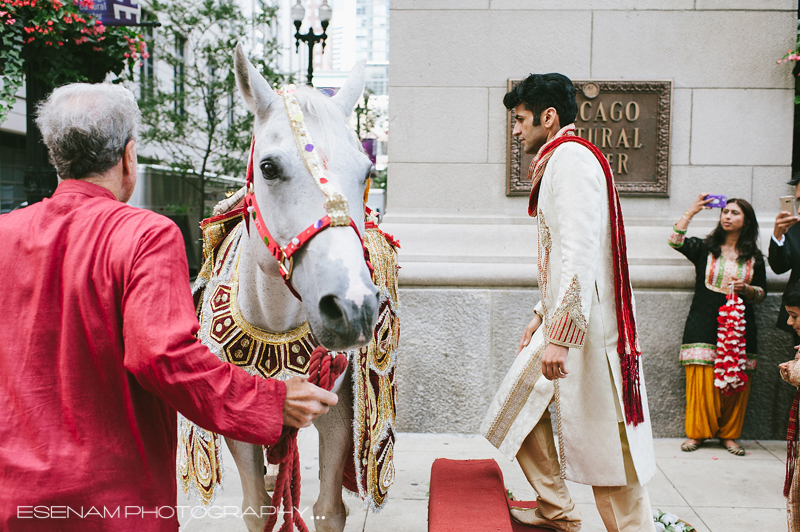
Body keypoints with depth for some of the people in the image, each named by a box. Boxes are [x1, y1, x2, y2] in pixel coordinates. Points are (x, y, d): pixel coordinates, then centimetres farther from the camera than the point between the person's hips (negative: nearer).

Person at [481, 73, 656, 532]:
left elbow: (580, 252, -25)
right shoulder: (556, 161, 19)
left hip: (585, 324, -11)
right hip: (562, 321, 11)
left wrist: (562, 335, -28)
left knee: (603, 439, -3)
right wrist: (542, 317, 23)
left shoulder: (571, 157, -13)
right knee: (520, 408, 17)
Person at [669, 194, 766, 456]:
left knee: (735, 382, 0)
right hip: (704, 326, -1)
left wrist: (746, 289, -11)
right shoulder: (704, 248, 7)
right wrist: (692, 211, -8)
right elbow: (675, 241, -10)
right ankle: (696, 432, 7)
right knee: (702, 380, -6)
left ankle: (728, 434, 14)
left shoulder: (754, 258, 11)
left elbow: (761, 294, 11)